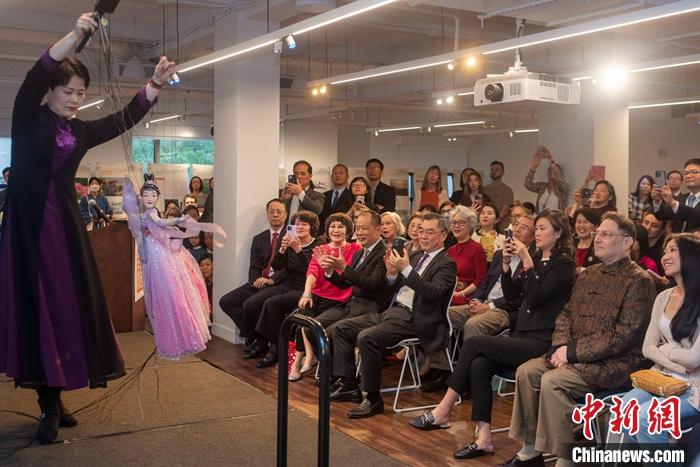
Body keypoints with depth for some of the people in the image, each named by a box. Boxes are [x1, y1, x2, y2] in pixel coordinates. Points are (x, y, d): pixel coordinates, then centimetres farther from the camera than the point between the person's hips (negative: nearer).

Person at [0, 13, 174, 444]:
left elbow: (125, 119, 6)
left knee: (68, 302, 2)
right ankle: (50, 406, -1)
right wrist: (77, 33, -26)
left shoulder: (80, 131, 13)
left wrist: (156, 83, -6)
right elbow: (37, 75, -15)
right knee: (37, 304, -4)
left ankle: (53, 399, 13)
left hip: (65, 225, 5)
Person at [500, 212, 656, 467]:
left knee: (552, 381, -27)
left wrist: (573, 351, -17)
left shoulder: (638, 281, -10)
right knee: (526, 372, -10)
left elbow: (624, 335, -17)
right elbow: (566, 314, 16)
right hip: (576, 355, 8)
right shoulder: (589, 274, 15)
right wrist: (561, 346, -5)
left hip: (615, 362, -8)